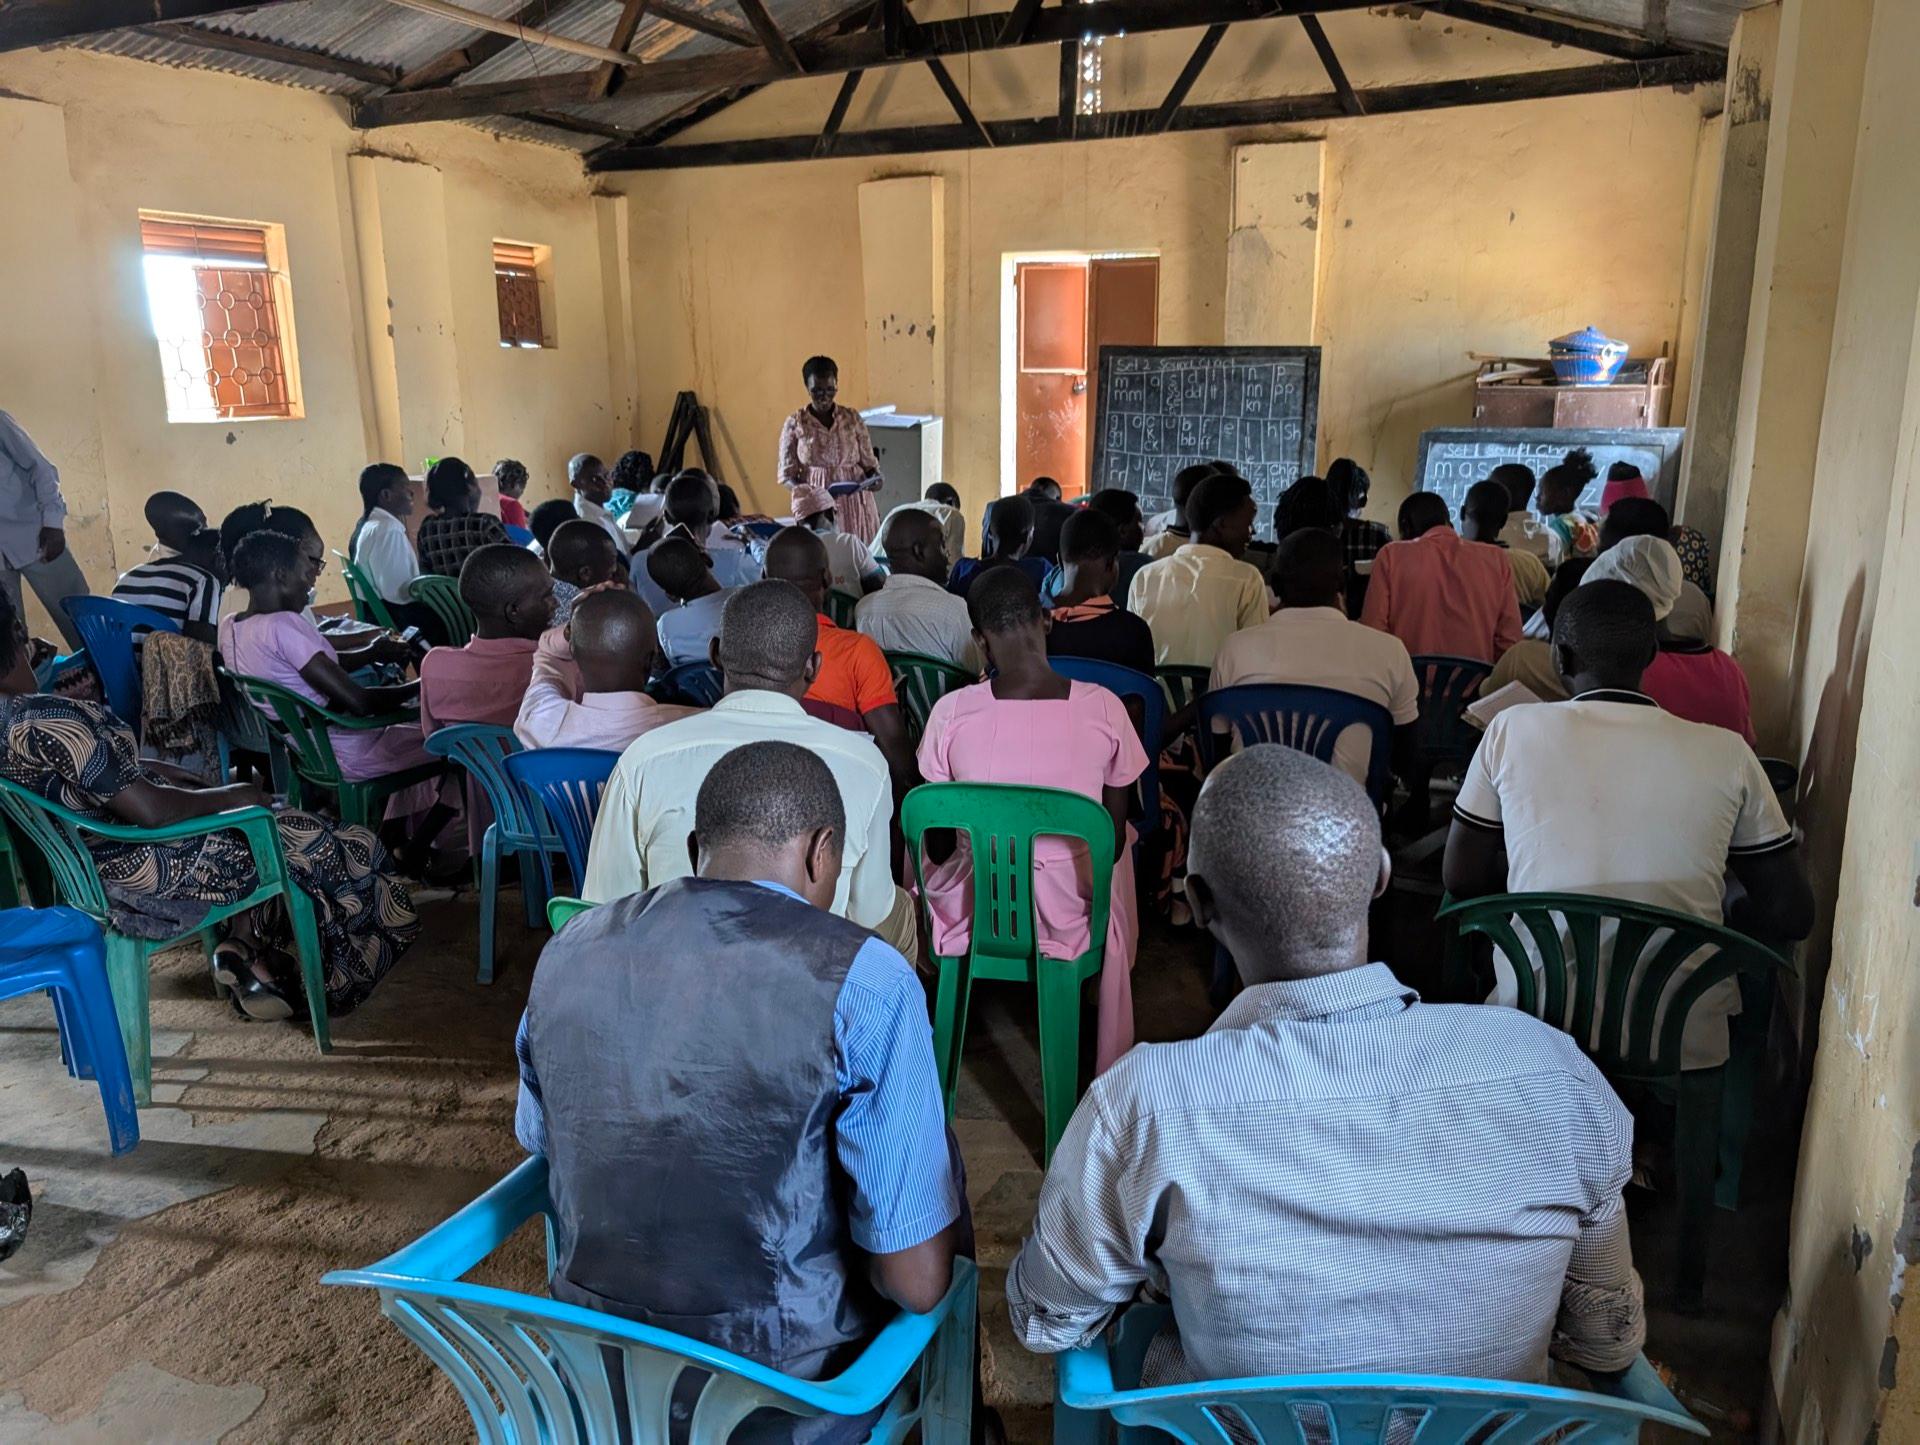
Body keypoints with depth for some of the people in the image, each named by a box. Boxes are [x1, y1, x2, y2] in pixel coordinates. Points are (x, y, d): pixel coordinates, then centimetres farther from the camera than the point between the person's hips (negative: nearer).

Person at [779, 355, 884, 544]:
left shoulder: (853, 418, 7)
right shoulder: (795, 423, 3)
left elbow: (868, 461, 12)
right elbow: (786, 474, 3)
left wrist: (875, 478, -10)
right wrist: (806, 492, -15)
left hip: (855, 503, 1)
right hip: (815, 505, -1)